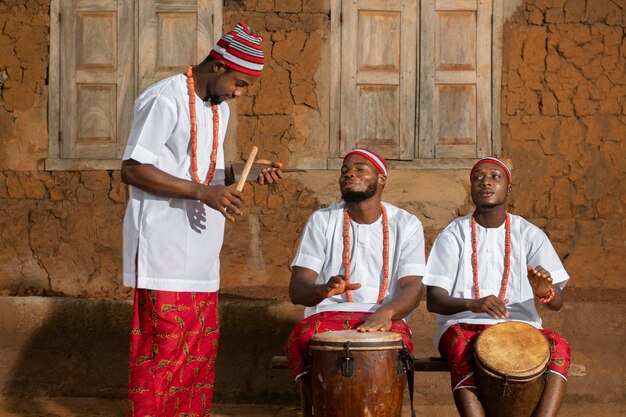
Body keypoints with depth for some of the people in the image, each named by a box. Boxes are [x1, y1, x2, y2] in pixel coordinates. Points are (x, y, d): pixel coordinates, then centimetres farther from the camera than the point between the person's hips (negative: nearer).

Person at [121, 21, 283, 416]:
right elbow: (133, 170, -17)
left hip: (200, 254, 9)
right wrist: (203, 192, -23)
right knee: (163, 351, -7)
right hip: (164, 250, -8)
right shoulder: (165, 99, -12)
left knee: (200, 349, 9)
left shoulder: (219, 108, 16)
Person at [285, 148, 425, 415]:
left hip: (383, 320, 0)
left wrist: (386, 311, -27)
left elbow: (413, 287, -3)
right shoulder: (322, 221, 9)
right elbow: (296, 290, 1)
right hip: (327, 315, 0)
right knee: (309, 339, -35)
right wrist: (323, 289, -25)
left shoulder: (406, 225, 9)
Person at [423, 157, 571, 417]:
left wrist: (545, 292, -24)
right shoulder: (453, 235, 6)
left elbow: (557, 302, 2)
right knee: (462, 347, -37)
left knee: (558, 345, -30)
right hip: (464, 326, -2)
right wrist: (473, 304, -25)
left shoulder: (529, 235, 9)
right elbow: (433, 300, -3)